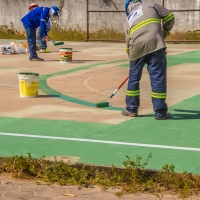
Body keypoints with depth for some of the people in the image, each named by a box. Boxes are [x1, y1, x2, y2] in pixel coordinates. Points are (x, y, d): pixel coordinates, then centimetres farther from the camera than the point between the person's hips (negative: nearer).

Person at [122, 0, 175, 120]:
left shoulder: (130, 20, 28)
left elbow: (128, 42, 28)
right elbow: (170, 17, 11)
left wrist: (132, 58, 36)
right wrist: (165, 31, 28)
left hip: (136, 49, 4)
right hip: (155, 45, -4)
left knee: (134, 78, 18)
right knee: (158, 78, 1)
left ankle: (131, 109, 25)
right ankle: (160, 112, 2)